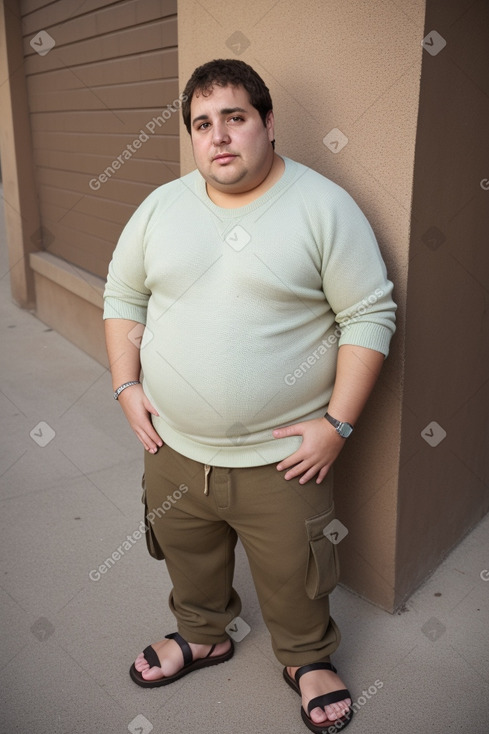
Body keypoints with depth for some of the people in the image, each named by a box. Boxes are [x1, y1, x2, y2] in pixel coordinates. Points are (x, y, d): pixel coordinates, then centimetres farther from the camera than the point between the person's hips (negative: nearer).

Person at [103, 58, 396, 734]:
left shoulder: (324, 207, -11)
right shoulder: (161, 205, 2)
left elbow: (370, 316, -11)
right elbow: (123, 295, 10)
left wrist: (338, 422, -16)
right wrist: (127, 385, 0)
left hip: (283, 453, -3)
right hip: (174, 447, 4)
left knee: (293, 575, 16)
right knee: (188, 557, 25)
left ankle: (308, 658, 46)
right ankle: (203, 634, 54)